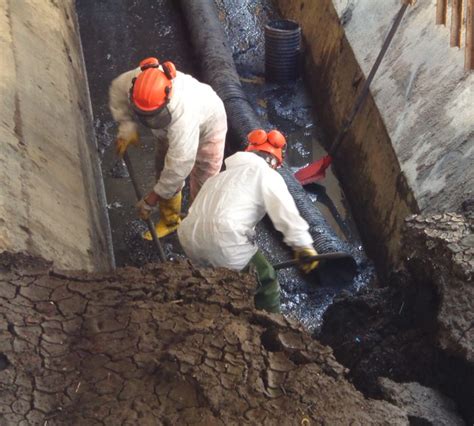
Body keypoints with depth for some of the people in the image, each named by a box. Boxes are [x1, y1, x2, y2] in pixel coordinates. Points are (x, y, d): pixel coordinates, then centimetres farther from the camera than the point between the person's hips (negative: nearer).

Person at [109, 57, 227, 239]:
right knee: (163, 171, 14)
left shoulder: (183, 113, -50)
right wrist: (127, 128, -21)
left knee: (202, 184, -2)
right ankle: (169, 220, 36)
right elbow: (117, 91, -9)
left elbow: (179, 164, -42)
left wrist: (152, 197, -33)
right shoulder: (139, 79, -35)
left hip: (206, 125, -6)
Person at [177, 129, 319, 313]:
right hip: (223, 242, -8)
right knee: (266, 282, 12)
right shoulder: (267, 175, 9)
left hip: (190, 241, 8)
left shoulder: (225, 174, 32)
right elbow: (286, 212, -7)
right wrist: (303, 246, -12)